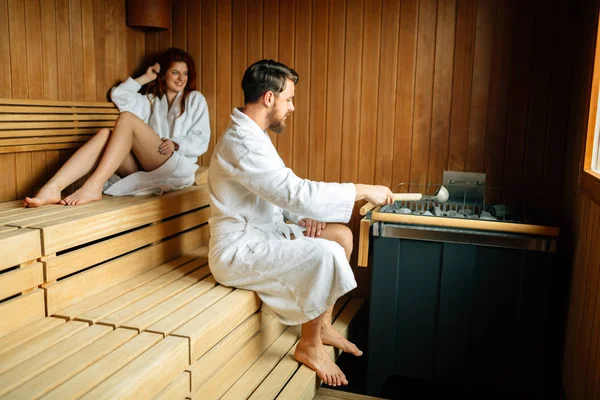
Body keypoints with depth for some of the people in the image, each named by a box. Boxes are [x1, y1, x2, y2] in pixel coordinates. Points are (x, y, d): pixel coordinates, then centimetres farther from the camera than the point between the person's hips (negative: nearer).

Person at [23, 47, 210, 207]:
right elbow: (118, 94, 24)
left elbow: (201, 141, 5)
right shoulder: (151, 101, 29)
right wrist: (145, 78, 24)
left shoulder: (195, 99, 16)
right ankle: (52, 188, -41)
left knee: (127, 118, -24)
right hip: (144, 169, 4)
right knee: (105, 134, -23)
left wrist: (175, 144, -13)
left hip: (177, 167, -4)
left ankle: (94, 186, -40)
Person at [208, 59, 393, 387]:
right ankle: (309, 345, -5)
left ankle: (322, 325, 17)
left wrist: (304, 215, -2)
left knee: (342, 236, 6)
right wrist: (364, 191, -23)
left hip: (262, 233, 10)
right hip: (238, 251, -10)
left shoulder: (250, 135, 11)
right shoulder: (241, 142, -23)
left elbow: (280, 192, 18)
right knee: (326, 254, -26)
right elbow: (295, 191, -31)